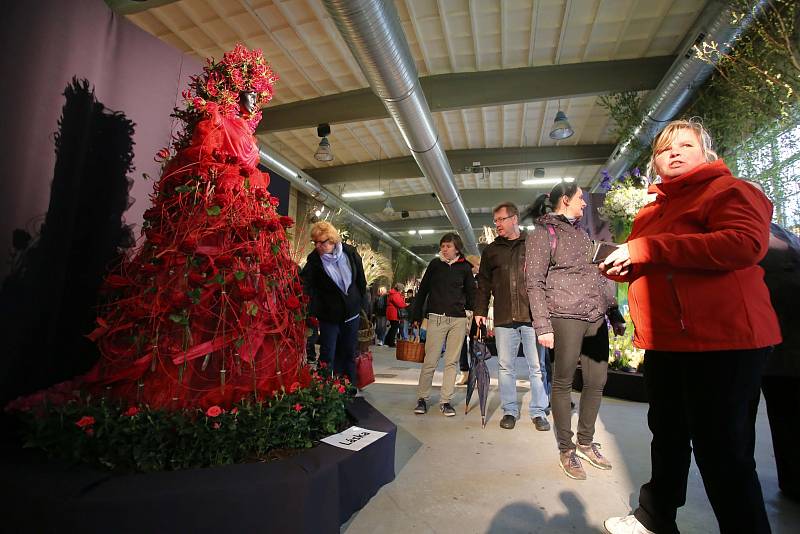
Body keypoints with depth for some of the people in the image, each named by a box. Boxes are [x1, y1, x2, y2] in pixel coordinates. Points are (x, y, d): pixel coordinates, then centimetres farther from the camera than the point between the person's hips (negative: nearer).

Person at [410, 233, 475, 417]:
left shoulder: (465, 267, 7)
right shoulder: (435, 264, 6)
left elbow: (471, 293, 12)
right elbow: (422, 290, 7)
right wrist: (416, 316, 3)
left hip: (458, 319, 1)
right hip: (436, 317, -1)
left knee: (451, 361, 7)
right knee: (430, 361, -1)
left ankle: (445, 401, 17)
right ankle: (422, 398, 14)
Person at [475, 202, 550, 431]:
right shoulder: (491, 250, 14)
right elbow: (483, 283, 15)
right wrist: (480, 311, 7)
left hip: (532, 315, -2)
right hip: (503, 318, 2)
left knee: (537, 367, 5)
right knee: (506, 367, 7)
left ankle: (538, 412, 19)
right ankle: (510, 410, 20)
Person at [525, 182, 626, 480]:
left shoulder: (581, 233, 21)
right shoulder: (542, 233, -1)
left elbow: (599, 277, 22)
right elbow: (534, 283, -8)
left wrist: (615, 314, 18)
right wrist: (542, 325, -14)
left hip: (596, 317, 7)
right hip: (566, 316, -7)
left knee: (597, 381, 11)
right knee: (563, 383, 1)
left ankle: (586, 442, 28)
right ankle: (566, 449, 16)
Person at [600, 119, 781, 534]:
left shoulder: (728, 190, -5)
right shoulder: (654, 210, 18)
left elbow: (746, 243, -25)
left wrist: (646, 250, -25)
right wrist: (622, 267, 6)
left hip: (721, 343, -8)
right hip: (664, 343, 9)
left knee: (723, 452, 0)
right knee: (667, 435, 20)